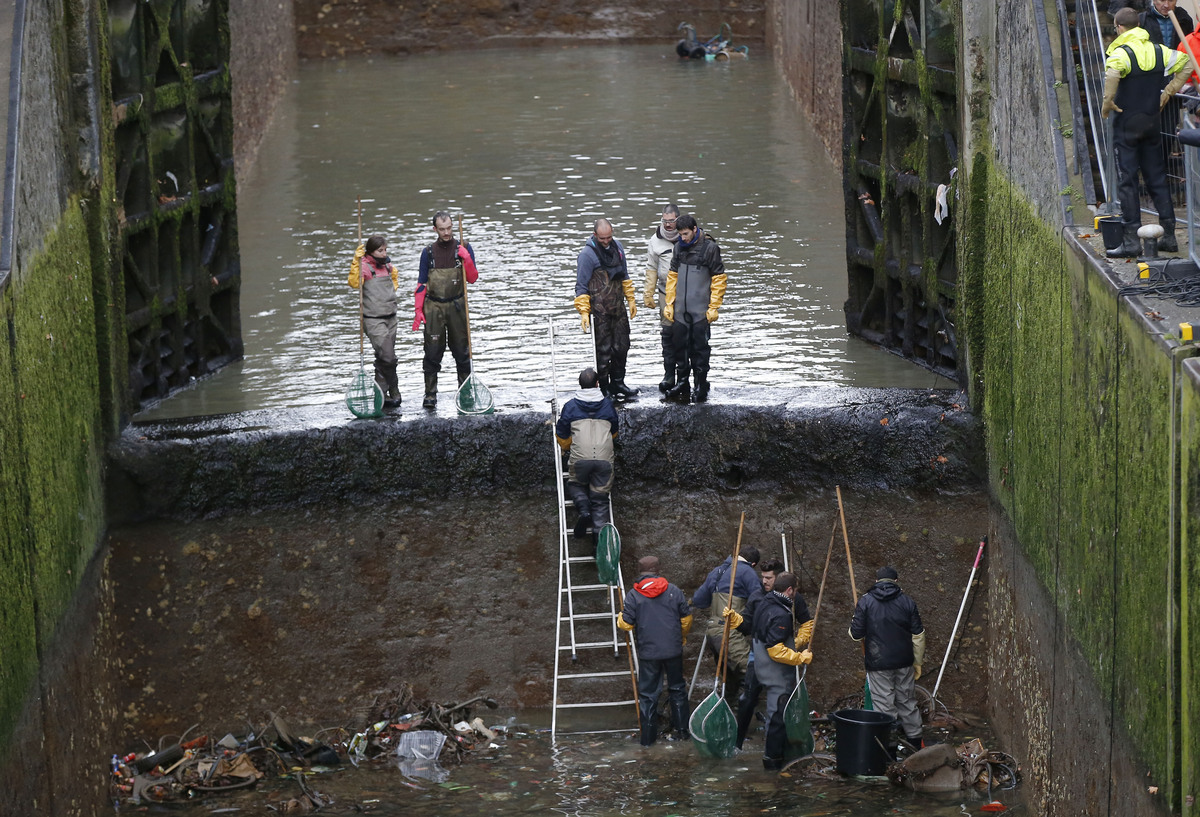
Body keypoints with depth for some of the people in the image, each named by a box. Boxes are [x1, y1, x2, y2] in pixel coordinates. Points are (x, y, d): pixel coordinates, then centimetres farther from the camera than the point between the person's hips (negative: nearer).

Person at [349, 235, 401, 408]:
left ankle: (381, 394, 18)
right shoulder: (364, 266, -9)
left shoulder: (387, 265, 12)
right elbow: (354, 283, -28)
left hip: (390, 318, 7)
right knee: (388, 357, -14)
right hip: (373, 319, -7)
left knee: (384, 358, 10)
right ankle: (393, 392, -1)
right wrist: (356, 262, -31)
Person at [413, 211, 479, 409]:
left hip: (457, 306, 0)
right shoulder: (428, 252, 7)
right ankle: (430, 394, 1)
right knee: (432, 351, -3)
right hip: (434, 307, 0)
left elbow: (473, 279, 1)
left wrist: (467, 259, -16)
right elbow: (422, 283, 9)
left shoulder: (463, 249, 4)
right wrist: (418, 310, 0)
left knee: (461, 350, 3)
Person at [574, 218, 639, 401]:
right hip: (599, 311, -7)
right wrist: (583, 312, -17)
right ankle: (604, 388, 6)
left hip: (618, 308, 7)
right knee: (603, 349, -3)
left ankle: (617, 384, 22)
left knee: (621, 346, 10)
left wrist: (631, 300, 19)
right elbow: (581, 286, -12)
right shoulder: (587, 254, -14)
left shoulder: (617, 247, 7)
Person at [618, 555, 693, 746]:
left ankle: (648, 737, 8)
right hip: (673, 650, 2)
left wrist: (621, 618, 15)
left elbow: (626, 624, -9)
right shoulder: (673, 591, -1)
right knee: (677, 689, 18)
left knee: (648, 694, 6)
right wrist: (682, 636, 25)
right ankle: (681, 730, 21)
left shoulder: (633, 595, -8)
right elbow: (686, 618, 5)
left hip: (648, 652, -2)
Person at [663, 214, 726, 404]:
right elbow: (672, 276, 15)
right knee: (680, 345, 9)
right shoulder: (679, 247, 9)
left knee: (699, 348, -2)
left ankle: (701, 387, 6)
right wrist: (668, 304, 10)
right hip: (680, 310, 5)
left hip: (701, 310, -5)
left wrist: (713, 308, -8)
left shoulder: (710, 248, -7)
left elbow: (718, 279, -5)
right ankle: (682, 383, 22)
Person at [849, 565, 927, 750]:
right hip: (904, 662, 3)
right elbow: (918, 636, 3)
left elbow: (856, 634, -6)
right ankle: (915, 741, 25)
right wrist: (918, 662, 14)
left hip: (878, 663, -3)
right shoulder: (907, 602, 1)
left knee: (885, 706, 1)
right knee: (908, 702, 16)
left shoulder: (865, 602, -5)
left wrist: (853, 623, 18)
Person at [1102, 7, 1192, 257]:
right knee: (1157, 178, 12)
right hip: (1152, 121, 6)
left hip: (1127, 122, -6)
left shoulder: (1121, 52, -14)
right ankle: (1169, 235, 12)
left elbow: (1112, 74, -35)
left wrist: (1108, 103, -22)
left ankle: (1131, 241, -4)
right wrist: (1168, 92, 13)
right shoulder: (1158, 51, 6)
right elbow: (1185, 63, 12)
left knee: (1127, 180, -2)